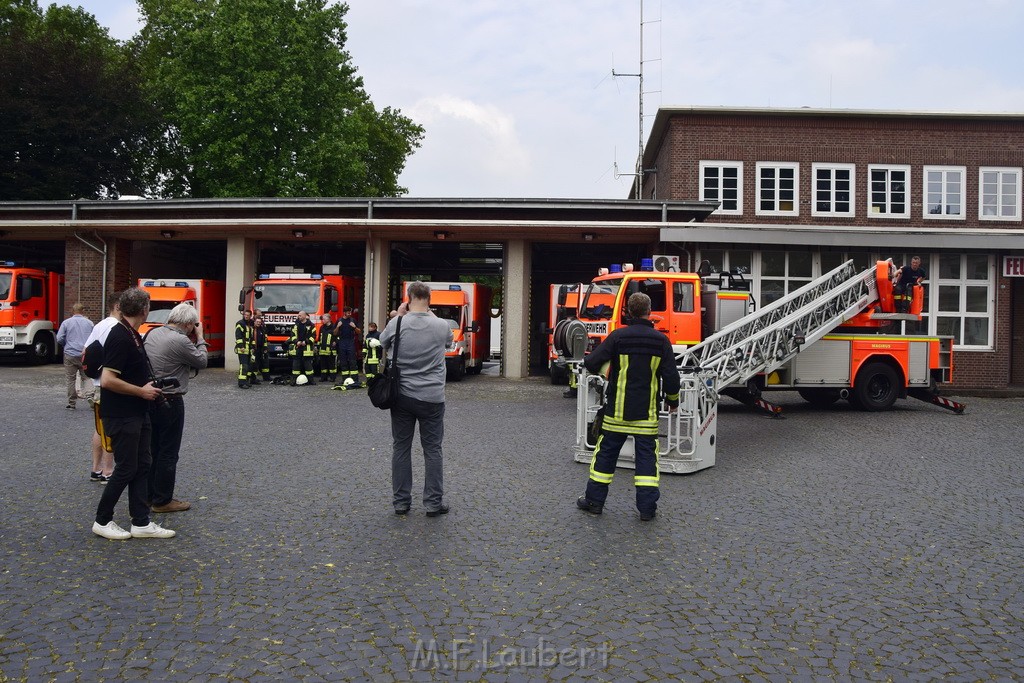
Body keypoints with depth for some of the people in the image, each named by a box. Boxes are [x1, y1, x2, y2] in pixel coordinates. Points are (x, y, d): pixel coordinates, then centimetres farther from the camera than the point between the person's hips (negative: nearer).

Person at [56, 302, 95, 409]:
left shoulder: (66, 323, 1)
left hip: (70, 354, 0)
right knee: (86, 377, 7)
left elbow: (59, 339, -2)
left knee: (71, 379, 6)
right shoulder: (89, 323, 3)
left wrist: (66, 345, 18)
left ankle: (72, 403, 10)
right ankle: (89, 396, -15)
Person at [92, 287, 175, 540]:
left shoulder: (133, 335, 10)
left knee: (142, 465, 10)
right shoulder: (120, 337, -20)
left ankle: (141, 523, 16)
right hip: (122, 416, -10)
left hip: (137, 413, 10)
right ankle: (102, 521, 15)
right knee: (126, 468, -1)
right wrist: (142, 391, -17)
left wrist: (149, 386, 12)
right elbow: (107, 380, -25)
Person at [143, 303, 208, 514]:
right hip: (170, 402, -8)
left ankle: (149, 496, 27)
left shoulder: (152, 333, 5)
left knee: (152, 450, 17)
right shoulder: (180, 341, -19)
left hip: (150, 399, 8)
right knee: (168, 453, 2)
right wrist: (199, 338, 4)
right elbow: (202, 362, -7)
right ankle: (162, 501, 10)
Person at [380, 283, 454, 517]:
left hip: (402, 396, 1)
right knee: (432, 450, 7)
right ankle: (433, 503, 10)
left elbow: (383, 345, 13)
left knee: (401, 448, 10)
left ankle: (401, 502, 16)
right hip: (432, 398, -1)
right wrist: (431, 314, 16)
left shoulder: (397, 324, -7)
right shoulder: (441, 326, -7)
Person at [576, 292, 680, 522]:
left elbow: (591, 363, -9)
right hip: (647, 412, 1)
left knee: (606, 453, 9)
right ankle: (647, 507, 7)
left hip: (617, 410, 0)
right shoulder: (661, 341, -2)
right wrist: (673, 401, 16)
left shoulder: (618, 336, -7)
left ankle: (594, 500, 17)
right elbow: (671, 376, 0)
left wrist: (604, 369, 14)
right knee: (646, 455, 6)